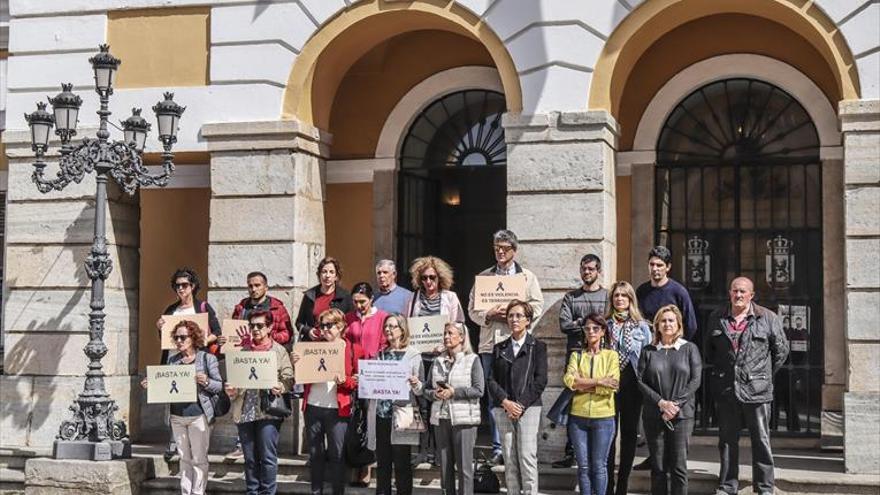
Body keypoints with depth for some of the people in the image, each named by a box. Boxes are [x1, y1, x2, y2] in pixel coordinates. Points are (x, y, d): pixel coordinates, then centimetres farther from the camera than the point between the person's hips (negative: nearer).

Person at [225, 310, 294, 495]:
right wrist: (231, 390, -6)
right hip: (245, 411, 4)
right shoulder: (243, 352, 15)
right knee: (250, 458, 8)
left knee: (268, 457, -5)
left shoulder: (279, 351, 4)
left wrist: (280, 387, -22)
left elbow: (289, 378, -1)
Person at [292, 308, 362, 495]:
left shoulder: (353, 350, 1)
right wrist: (296, 364, -4)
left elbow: (359, 380, 1)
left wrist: (345, 381, -18)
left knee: (337, 455, 2)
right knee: (315, 453, 9)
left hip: (337, 409, -3)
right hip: (313, 407, 3)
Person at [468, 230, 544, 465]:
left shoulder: (527, 277, 11)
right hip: (490, 343, 2)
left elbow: (536, 307, 2)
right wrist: (488, 316, -11)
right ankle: (498, 448, 7)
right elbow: (472, 309, 9)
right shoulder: (483, 277, 14)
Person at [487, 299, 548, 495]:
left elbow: (540, 380, -2)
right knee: (509, 459, 1)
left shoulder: (538, 347, 6)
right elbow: (492, 380, 8)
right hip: (503, 409, 3)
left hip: (529, 408, -3)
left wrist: (521, 405, -9)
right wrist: (505, 402, -8)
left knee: (527, 456, -11)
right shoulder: (499, 348, 15)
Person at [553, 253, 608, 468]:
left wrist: (579, 324, -7)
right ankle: (570, 453, 3)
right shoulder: (570, 297, 14)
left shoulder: (608, 296, 8)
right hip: (575, 356, 2)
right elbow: (564, 324, 1)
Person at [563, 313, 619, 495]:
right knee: (583, 466, 5)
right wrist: (598, 381, -14)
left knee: (599, 465, 2)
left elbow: (611, 386, -10)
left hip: (603, 417, -2)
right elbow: (569, 379, -9)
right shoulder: (576, 355, 9)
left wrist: (581, 383, -9)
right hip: (578, 416, 2)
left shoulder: (611, 355, 4)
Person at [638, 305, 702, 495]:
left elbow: (695, 380, -2)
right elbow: (640, 381, 2)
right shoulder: (648, 351, 8)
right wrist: (661, 403, -12)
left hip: (682, 415, -1)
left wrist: (676, 404, -12)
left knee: (679, 466, -3)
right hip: (654, 415, 2)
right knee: (658, 467, 4)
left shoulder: (689, 349, 5)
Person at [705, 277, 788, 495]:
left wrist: (766, 375, 7)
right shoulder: (717, 319, 8)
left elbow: (781, 350, 8)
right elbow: (708, 350, 20)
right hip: (725, 390, 2)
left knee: (761, 440, 2)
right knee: (727, 439, 9)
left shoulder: (768, 318, 0)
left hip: (756, 389, -2)